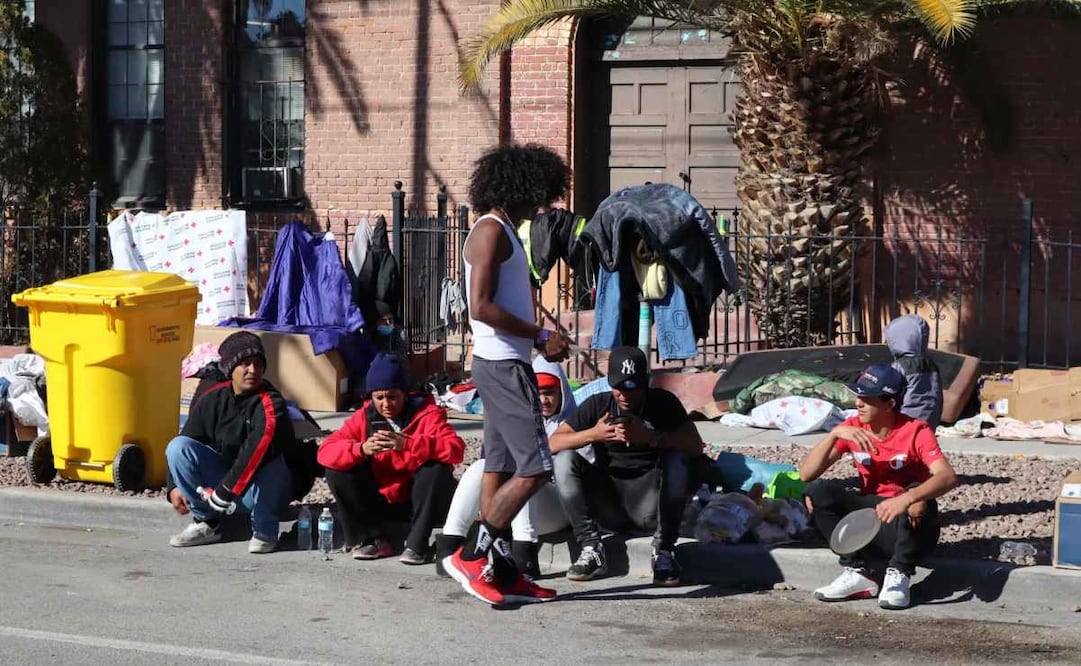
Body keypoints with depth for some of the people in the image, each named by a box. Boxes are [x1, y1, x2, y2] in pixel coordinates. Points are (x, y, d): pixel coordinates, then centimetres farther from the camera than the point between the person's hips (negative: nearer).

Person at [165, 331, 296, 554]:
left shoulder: (270, 404, -19)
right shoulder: (211, 399, -2)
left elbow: (259, 448, -35)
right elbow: (185, 443, 7)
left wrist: (227, 488, -40)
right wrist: (174, 487, -4)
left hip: (263, 489, -4)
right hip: (223, 479, 4)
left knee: (268, 458, -36)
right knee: (177, 447, -13)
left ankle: (264, 531, -14)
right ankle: (206, 523, -5)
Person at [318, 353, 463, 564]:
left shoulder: (427, 413, -12)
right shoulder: (364, 417, -4)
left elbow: (456, 449, -31)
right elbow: (325, 452, -14)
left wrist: (407, 443, -43)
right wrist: (362, 449, -34)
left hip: (419, 501, -3)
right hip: (380, 502, 3)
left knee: (437, 467, -30)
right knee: (336, 471, -13)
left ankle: (417, 544, -20)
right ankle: (374, 540, -6)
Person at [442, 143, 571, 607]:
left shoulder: (502, 232, 19)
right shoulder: (492, 231, -12)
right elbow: (481, 307, -21)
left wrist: (540, 340, 9)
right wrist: (539, 335, -15)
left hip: (504, 364, 10)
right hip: (503, 365, -10)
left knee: (501, 468, 9)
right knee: (534, 469, -10)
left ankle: (502, 573, 12)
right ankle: (470, 555, -5)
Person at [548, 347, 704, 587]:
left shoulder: (663, 402, 0)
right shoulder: (597, 404, 4)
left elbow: (695, 446, -14)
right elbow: (553, 444, -3)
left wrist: (649, 437, -27)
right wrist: (592, 435, -20)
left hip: (650, 506, -2)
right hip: (609, 502, 2)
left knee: (677, 460, -27)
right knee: (564, 460, -17)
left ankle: (663, 550, -21)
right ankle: (591, 549, -19)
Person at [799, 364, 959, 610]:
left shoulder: (915, 431, -15)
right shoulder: (852, 428, -3)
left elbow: (948, 477, -32)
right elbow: (806, 474, -9)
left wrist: (908, 498, -51)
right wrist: (834, 434, -24)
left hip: (907, 525, -4)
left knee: (920, 503, -36)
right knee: (817, 491, -18)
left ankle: (899, 574, -15)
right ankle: (860, 572, -15)